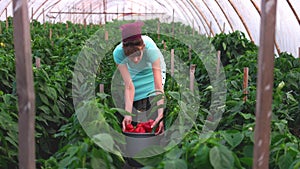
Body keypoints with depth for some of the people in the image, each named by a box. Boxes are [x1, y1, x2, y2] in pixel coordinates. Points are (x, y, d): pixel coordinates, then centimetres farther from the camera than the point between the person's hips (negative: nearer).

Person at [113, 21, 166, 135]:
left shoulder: (150, 49, -42)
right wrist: (127, 114, -42)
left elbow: (158, 86, -43)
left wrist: (160, 114, -52)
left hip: (152, 70, -1)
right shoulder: (118, 53, -36)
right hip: (133, 73, 2)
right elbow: (129, 86, -33)